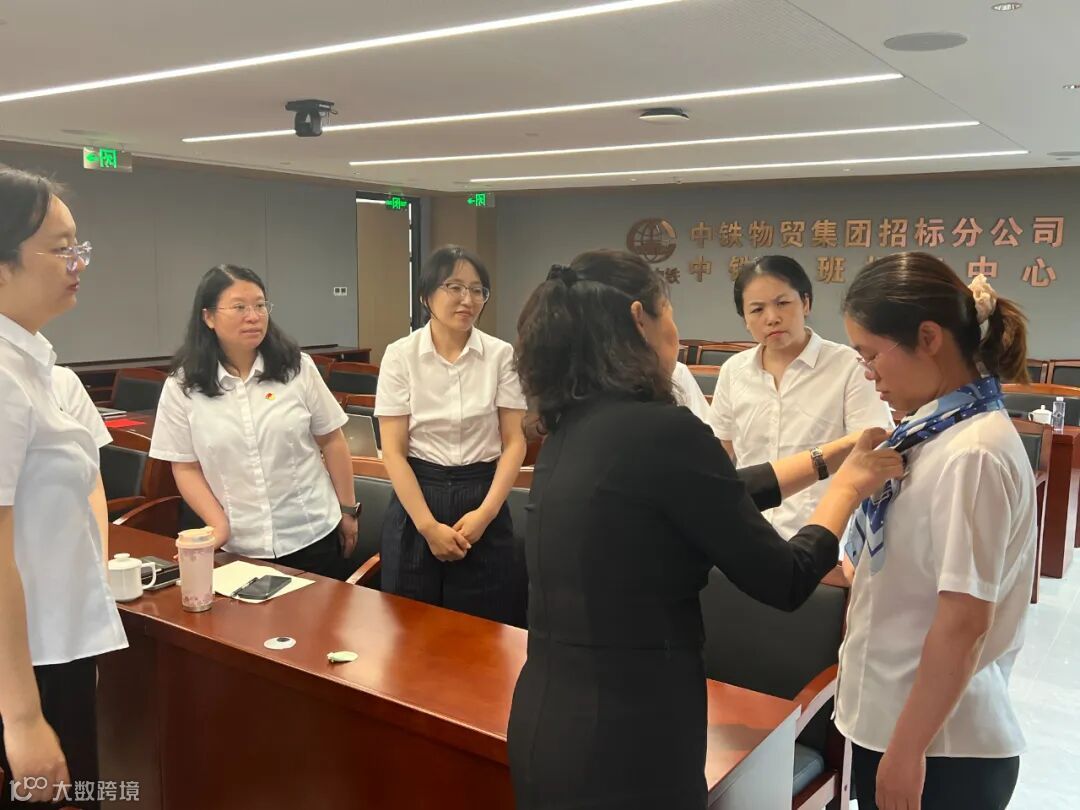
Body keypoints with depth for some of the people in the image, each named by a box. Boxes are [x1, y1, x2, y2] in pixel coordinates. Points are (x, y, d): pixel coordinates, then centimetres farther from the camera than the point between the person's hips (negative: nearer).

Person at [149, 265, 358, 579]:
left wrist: (347, 510, 5)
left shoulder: (298, 368, -3)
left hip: (312, 535, 1)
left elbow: (332, 442, 3)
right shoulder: (182, 386, -4)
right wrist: (219, 524, -9)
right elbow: (186, 467, 1)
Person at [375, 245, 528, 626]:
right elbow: (393, 451, -7)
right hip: (417, 495, 0)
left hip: (483, 497, 1)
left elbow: (514, 442, -2)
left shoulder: (500, 354, -3)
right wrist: (429, 525, -12)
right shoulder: (400, 355, -6)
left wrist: (486, 512, -12)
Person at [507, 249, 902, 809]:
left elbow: (719, 498, 15)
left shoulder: (572, 428, 4)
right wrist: (848, 487, 6)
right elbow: (785, 582, -9)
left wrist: (830, 456, 20)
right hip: (625, 742, -7)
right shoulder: (662, 431, -20)